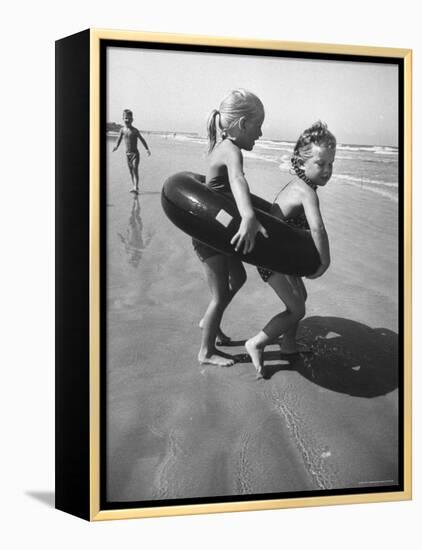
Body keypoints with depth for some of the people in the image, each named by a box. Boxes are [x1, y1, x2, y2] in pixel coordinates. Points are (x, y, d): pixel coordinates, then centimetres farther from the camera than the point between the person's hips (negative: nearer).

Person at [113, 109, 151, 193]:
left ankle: (136, 188, -18)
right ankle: (134, 186, 20)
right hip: (127, 154, 5)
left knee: (135, 170, -13)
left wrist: (147, 149, -2)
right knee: (131, 171, 10)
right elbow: (119, 138, 10)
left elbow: (141, 139, -2)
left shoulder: (135, 130, -10)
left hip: (135, 153, -5)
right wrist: (116, 146, -6)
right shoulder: (122, 129, 1)